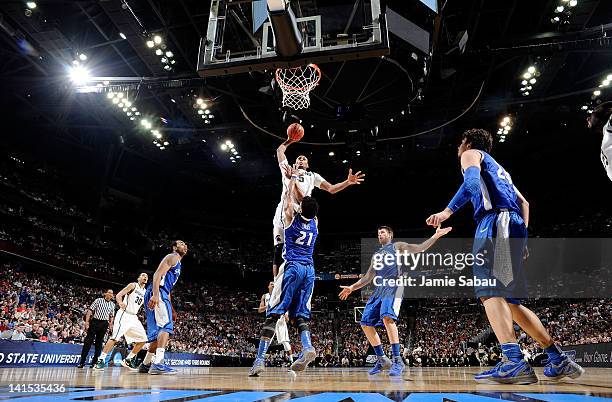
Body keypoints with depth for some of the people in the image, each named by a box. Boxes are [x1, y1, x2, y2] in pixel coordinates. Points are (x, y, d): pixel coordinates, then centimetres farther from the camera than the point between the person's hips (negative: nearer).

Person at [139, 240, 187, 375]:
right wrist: (155, 294, -30)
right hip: (157, 293, -11)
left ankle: (145, 364, 22)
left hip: (162, 294, 11)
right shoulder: (172, 257, -1)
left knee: (159, 331, 13)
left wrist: (171, 309, 30)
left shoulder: (177, 263, 28)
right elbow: (157, 274, -16)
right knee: (166, 327, -20)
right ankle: (158, 364, -28)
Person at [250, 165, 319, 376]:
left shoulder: (291, 217, 2)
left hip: (292, 267, -4)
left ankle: (260, 359, -8)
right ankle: (307, 347, -18)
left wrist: (293, 177, 33)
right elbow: (309, 203, 31)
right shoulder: (314, 222, 13)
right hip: (309, 270, 4)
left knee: (273, 314, -4)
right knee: (300, 315, 7)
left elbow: (289, 196, 18)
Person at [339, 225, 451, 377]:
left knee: (387, 317, -30)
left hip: (393, 286, -7)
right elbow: (368, 277, 30)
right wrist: (352, 288, 25)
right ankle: (382, 360, 9)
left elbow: (420, 248, 1)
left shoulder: (396, 246, 13)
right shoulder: (375, 255, 29)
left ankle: (397, 361, -25)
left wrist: (436, 235, -10)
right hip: (379, 289, 7)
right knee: (366, 323, -2)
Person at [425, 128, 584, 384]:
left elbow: (472, 182, -12)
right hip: (515, 225, 9)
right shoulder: (495, 166, 36)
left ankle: (514, 362, -32)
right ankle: (559, 360, 11)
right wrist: (521, 239, 23)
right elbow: (524, 203, 29)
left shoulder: (471, 154, 13)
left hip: (495, 221, -9)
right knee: (509, 300, 10)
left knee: (489, 291, -19)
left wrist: (448, 211, -21)